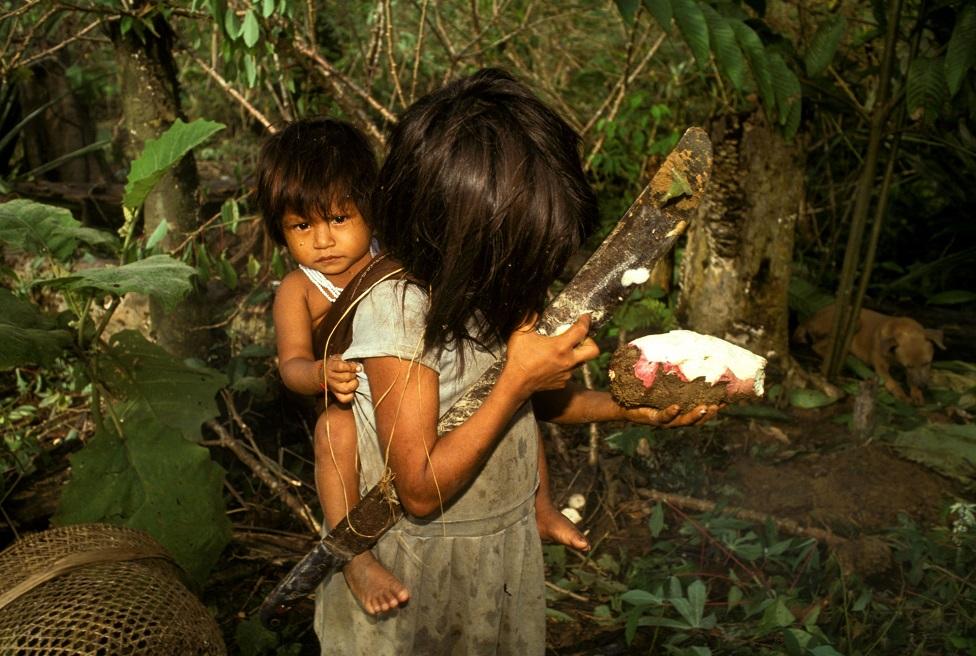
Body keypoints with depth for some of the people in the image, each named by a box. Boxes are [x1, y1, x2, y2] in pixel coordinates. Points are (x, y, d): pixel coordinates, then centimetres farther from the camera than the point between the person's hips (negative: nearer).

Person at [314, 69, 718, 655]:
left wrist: (632, 408, -7)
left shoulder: (499, 287, -9)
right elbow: (422, 491, -27)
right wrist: (519, 380, -28)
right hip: (424, 560, -6)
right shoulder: (398, 307, -29)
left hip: (510, 540, 7)